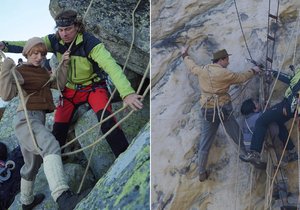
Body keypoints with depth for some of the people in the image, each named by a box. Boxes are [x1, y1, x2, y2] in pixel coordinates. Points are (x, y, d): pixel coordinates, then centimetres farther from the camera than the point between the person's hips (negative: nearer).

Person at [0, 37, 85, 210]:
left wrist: (65, 64, 4)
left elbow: (59, 84, 14)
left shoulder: (43, 71, 20)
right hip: (26, 118, -9)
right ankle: (62, 196, -54)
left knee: (33, 163, 23)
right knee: (50, 145, -35)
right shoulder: (19, 71, -5)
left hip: (38, 119, 9)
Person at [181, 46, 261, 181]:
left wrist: (184, 55, 41)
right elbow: (241, 77, 4)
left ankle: (202, 174, 15)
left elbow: (191, 66, 22)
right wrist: (253, 71, 24)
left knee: (205, 143, 10)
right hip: (223, 109, -4)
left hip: (207, 111, 5)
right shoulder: (225, 73, -11)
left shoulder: (202, 70, 2)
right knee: (237, 136, 15)